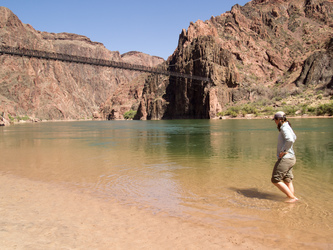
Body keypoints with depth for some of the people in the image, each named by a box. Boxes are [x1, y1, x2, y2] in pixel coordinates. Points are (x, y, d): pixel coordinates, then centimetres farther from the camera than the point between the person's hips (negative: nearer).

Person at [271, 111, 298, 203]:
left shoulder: (284, 128, -16)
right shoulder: (288, 127, 14)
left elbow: (290, 140, -35)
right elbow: (294, 137, 35)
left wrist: (283, 151, -24)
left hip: (285, 158, -10)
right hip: (290, 158, 10)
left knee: (275, 180, -5)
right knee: (287, 181, 13)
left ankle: (292, 197, -5)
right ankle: (292, 197, 15)